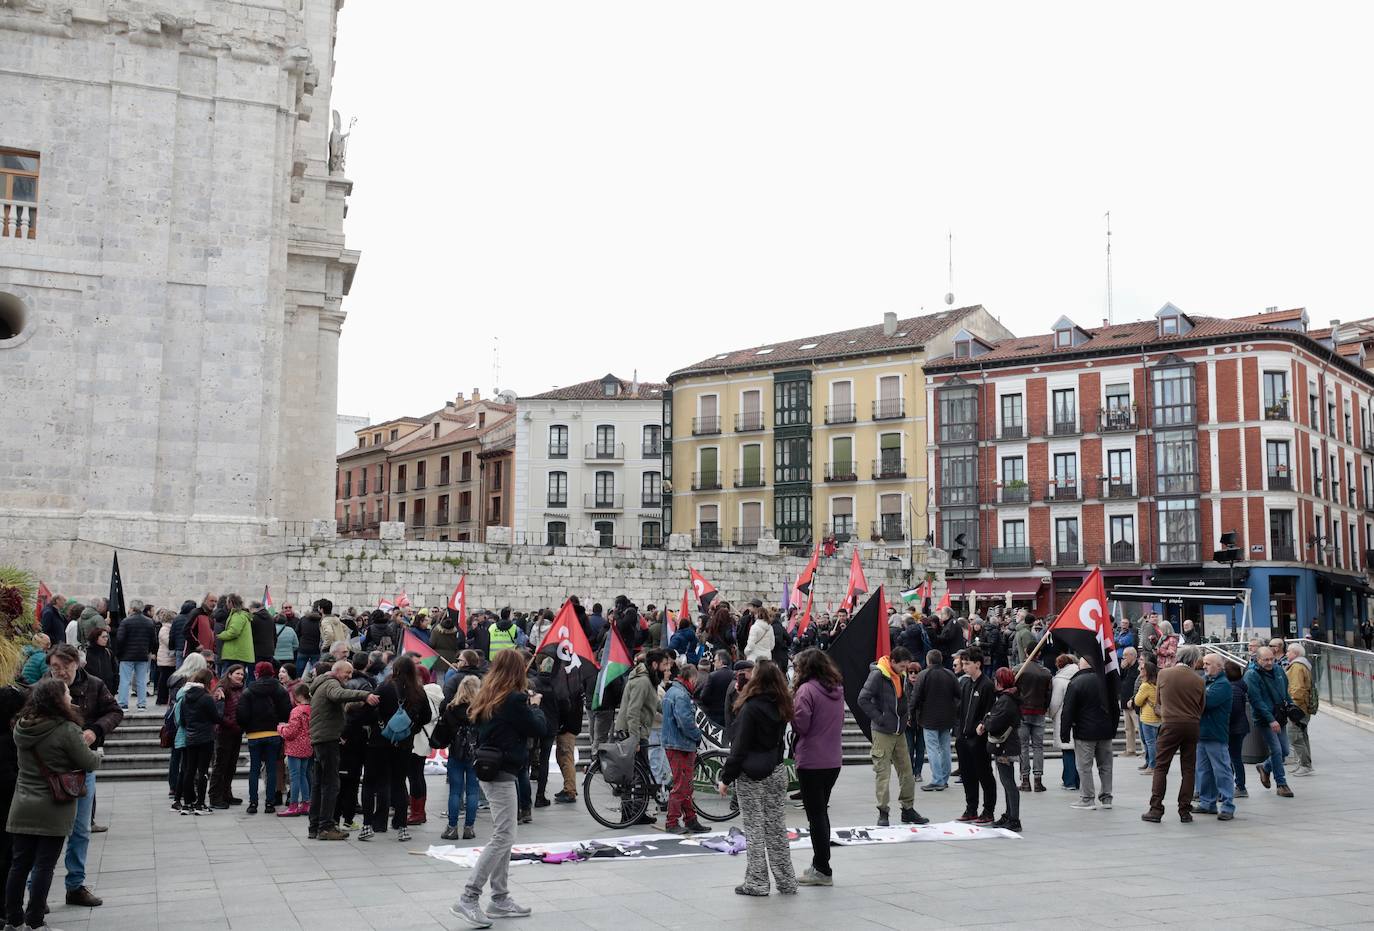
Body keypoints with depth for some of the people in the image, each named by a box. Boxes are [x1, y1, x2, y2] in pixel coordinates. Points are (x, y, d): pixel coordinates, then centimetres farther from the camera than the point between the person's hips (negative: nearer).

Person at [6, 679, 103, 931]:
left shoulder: (21, 727, 4)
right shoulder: (67, 730, -16)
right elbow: (89, 763, -10)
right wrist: (97, 754, 12)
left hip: (21, 808, 6)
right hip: (53, 809, -6)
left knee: (19, 863, 12)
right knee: (44, 866, 2)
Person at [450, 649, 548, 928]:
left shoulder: (487, 698, 9)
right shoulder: (514, 699, -16)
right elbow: (539, 729, -9)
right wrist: (535, 706, 8)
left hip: (488, 769, 9)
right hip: (502, 772, -9)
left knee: (502, 836, 14)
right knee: (503, 838, -6)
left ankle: (500, 899, 19)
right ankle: (468, 899, -8)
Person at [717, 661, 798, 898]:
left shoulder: (751, 708, -16)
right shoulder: (782, 707, 4)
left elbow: (740, 747, -14)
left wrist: (726, 778, -8)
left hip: (751, 776, -6)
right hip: (777, 772, 6)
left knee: (754, 829, 1)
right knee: (777, 828, 11)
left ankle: (756, 882, 5)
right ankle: (786, 881, 16)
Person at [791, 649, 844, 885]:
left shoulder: (807, 690, -16)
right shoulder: (837, 689, 9)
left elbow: (800, 725, -18)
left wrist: (790, 704, -5)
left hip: (811, 762, -8)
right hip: (833, 759, 8)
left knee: (815, 814, 0)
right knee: (821, 811, 18)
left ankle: (822, 870, 5)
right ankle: (820, 865, 24)